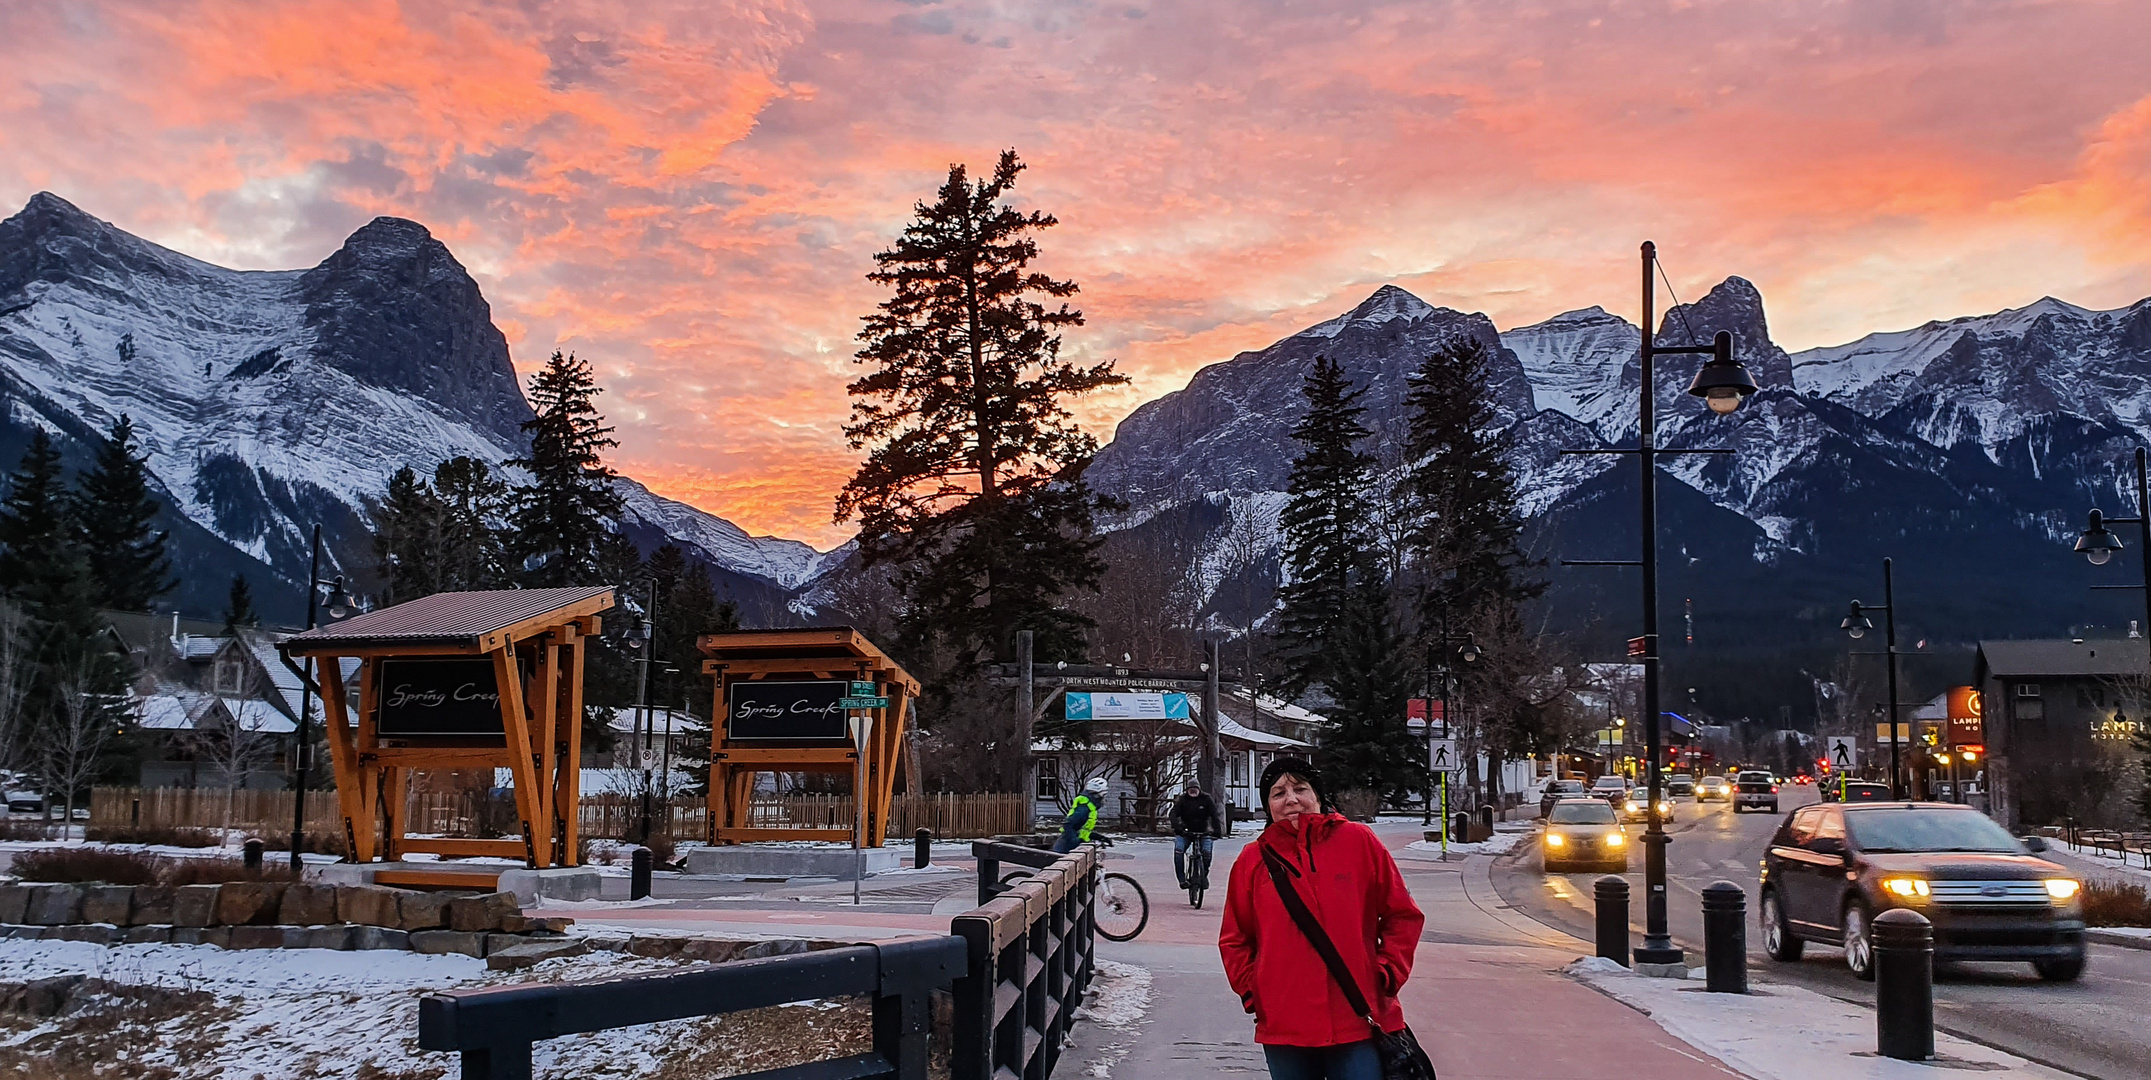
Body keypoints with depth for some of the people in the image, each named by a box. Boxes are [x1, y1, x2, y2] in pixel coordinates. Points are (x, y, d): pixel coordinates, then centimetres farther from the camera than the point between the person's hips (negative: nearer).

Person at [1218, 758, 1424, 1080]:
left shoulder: (1358, 841, 2)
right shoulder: (1253, 859, 6)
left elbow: (1402, 916, 7)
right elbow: (1234, 939, 14)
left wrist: (1388, 972, -2)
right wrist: (1250, 990, 3)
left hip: (1358, 1022, -1)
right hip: (1284, 1027, 2)